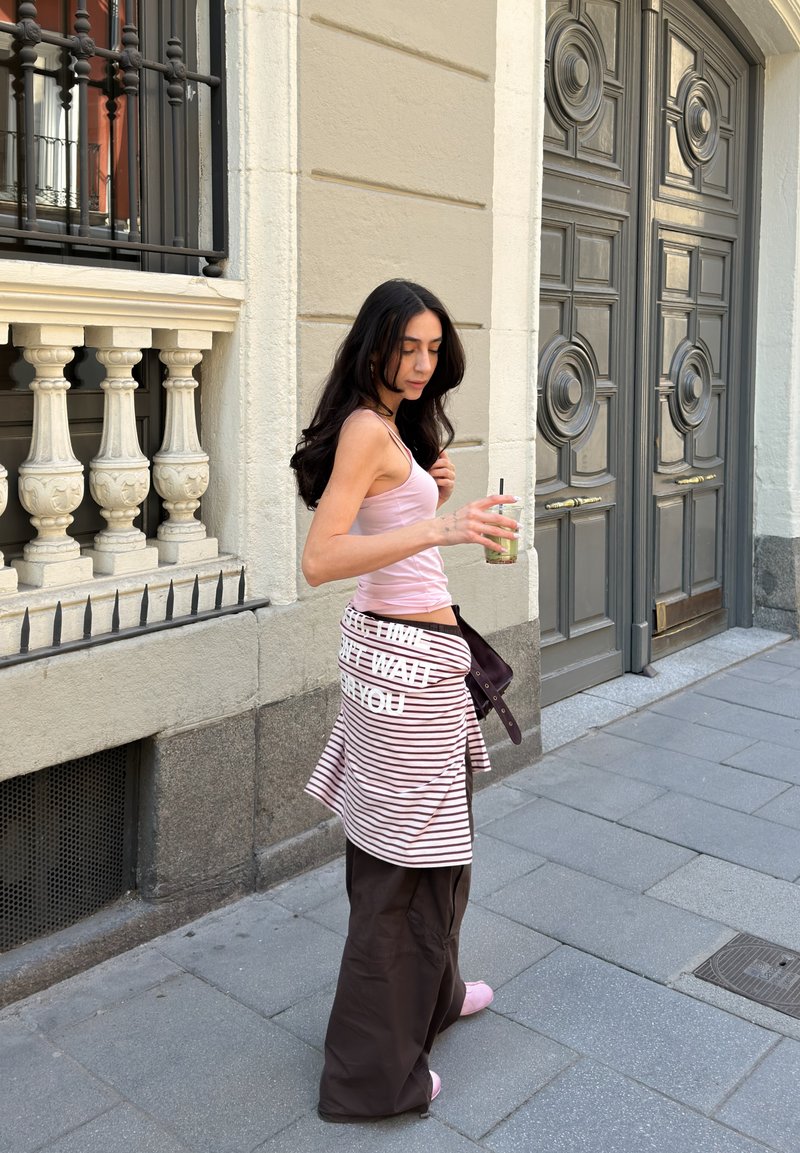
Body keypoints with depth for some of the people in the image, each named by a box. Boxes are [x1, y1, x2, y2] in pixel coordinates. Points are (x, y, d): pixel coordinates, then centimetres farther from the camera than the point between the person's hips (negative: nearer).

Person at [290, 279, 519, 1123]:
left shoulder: (398, 427, 15)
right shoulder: (367, 427, -15)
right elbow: (319, 560, -25)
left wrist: (434, 494, 5)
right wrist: (438, 528, -33)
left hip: (406, 648, 10)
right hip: (405, 656, -10)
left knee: (428, 837, 23)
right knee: (404, 861, 0)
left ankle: (430, 991, 43)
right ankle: (375, 1071, 16)